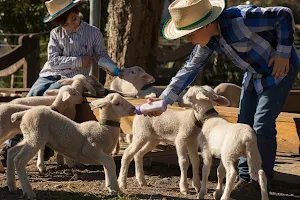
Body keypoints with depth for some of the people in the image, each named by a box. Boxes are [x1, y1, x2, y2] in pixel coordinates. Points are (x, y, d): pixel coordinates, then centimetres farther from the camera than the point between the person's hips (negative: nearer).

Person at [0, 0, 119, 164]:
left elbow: (101, 55, 8)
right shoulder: (56, 34, 8)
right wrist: (79, 61, -9)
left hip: (72, 79, -2)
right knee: (33, 96, -26)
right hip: (50, 75, 2)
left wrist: (112, 67, -14)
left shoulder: (93, 32, 6)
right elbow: (53, 61, -1)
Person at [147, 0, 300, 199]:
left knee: (262, 126, -11)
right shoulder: (208, 39, -10)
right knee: (245, 124, 6)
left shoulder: (241, 19, -35)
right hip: (255, 73, 8)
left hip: (280, 67, -8)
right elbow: (189, 69, -2)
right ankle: (245, 180, 16)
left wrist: (283, 54, -25)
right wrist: (163, 101, -6)